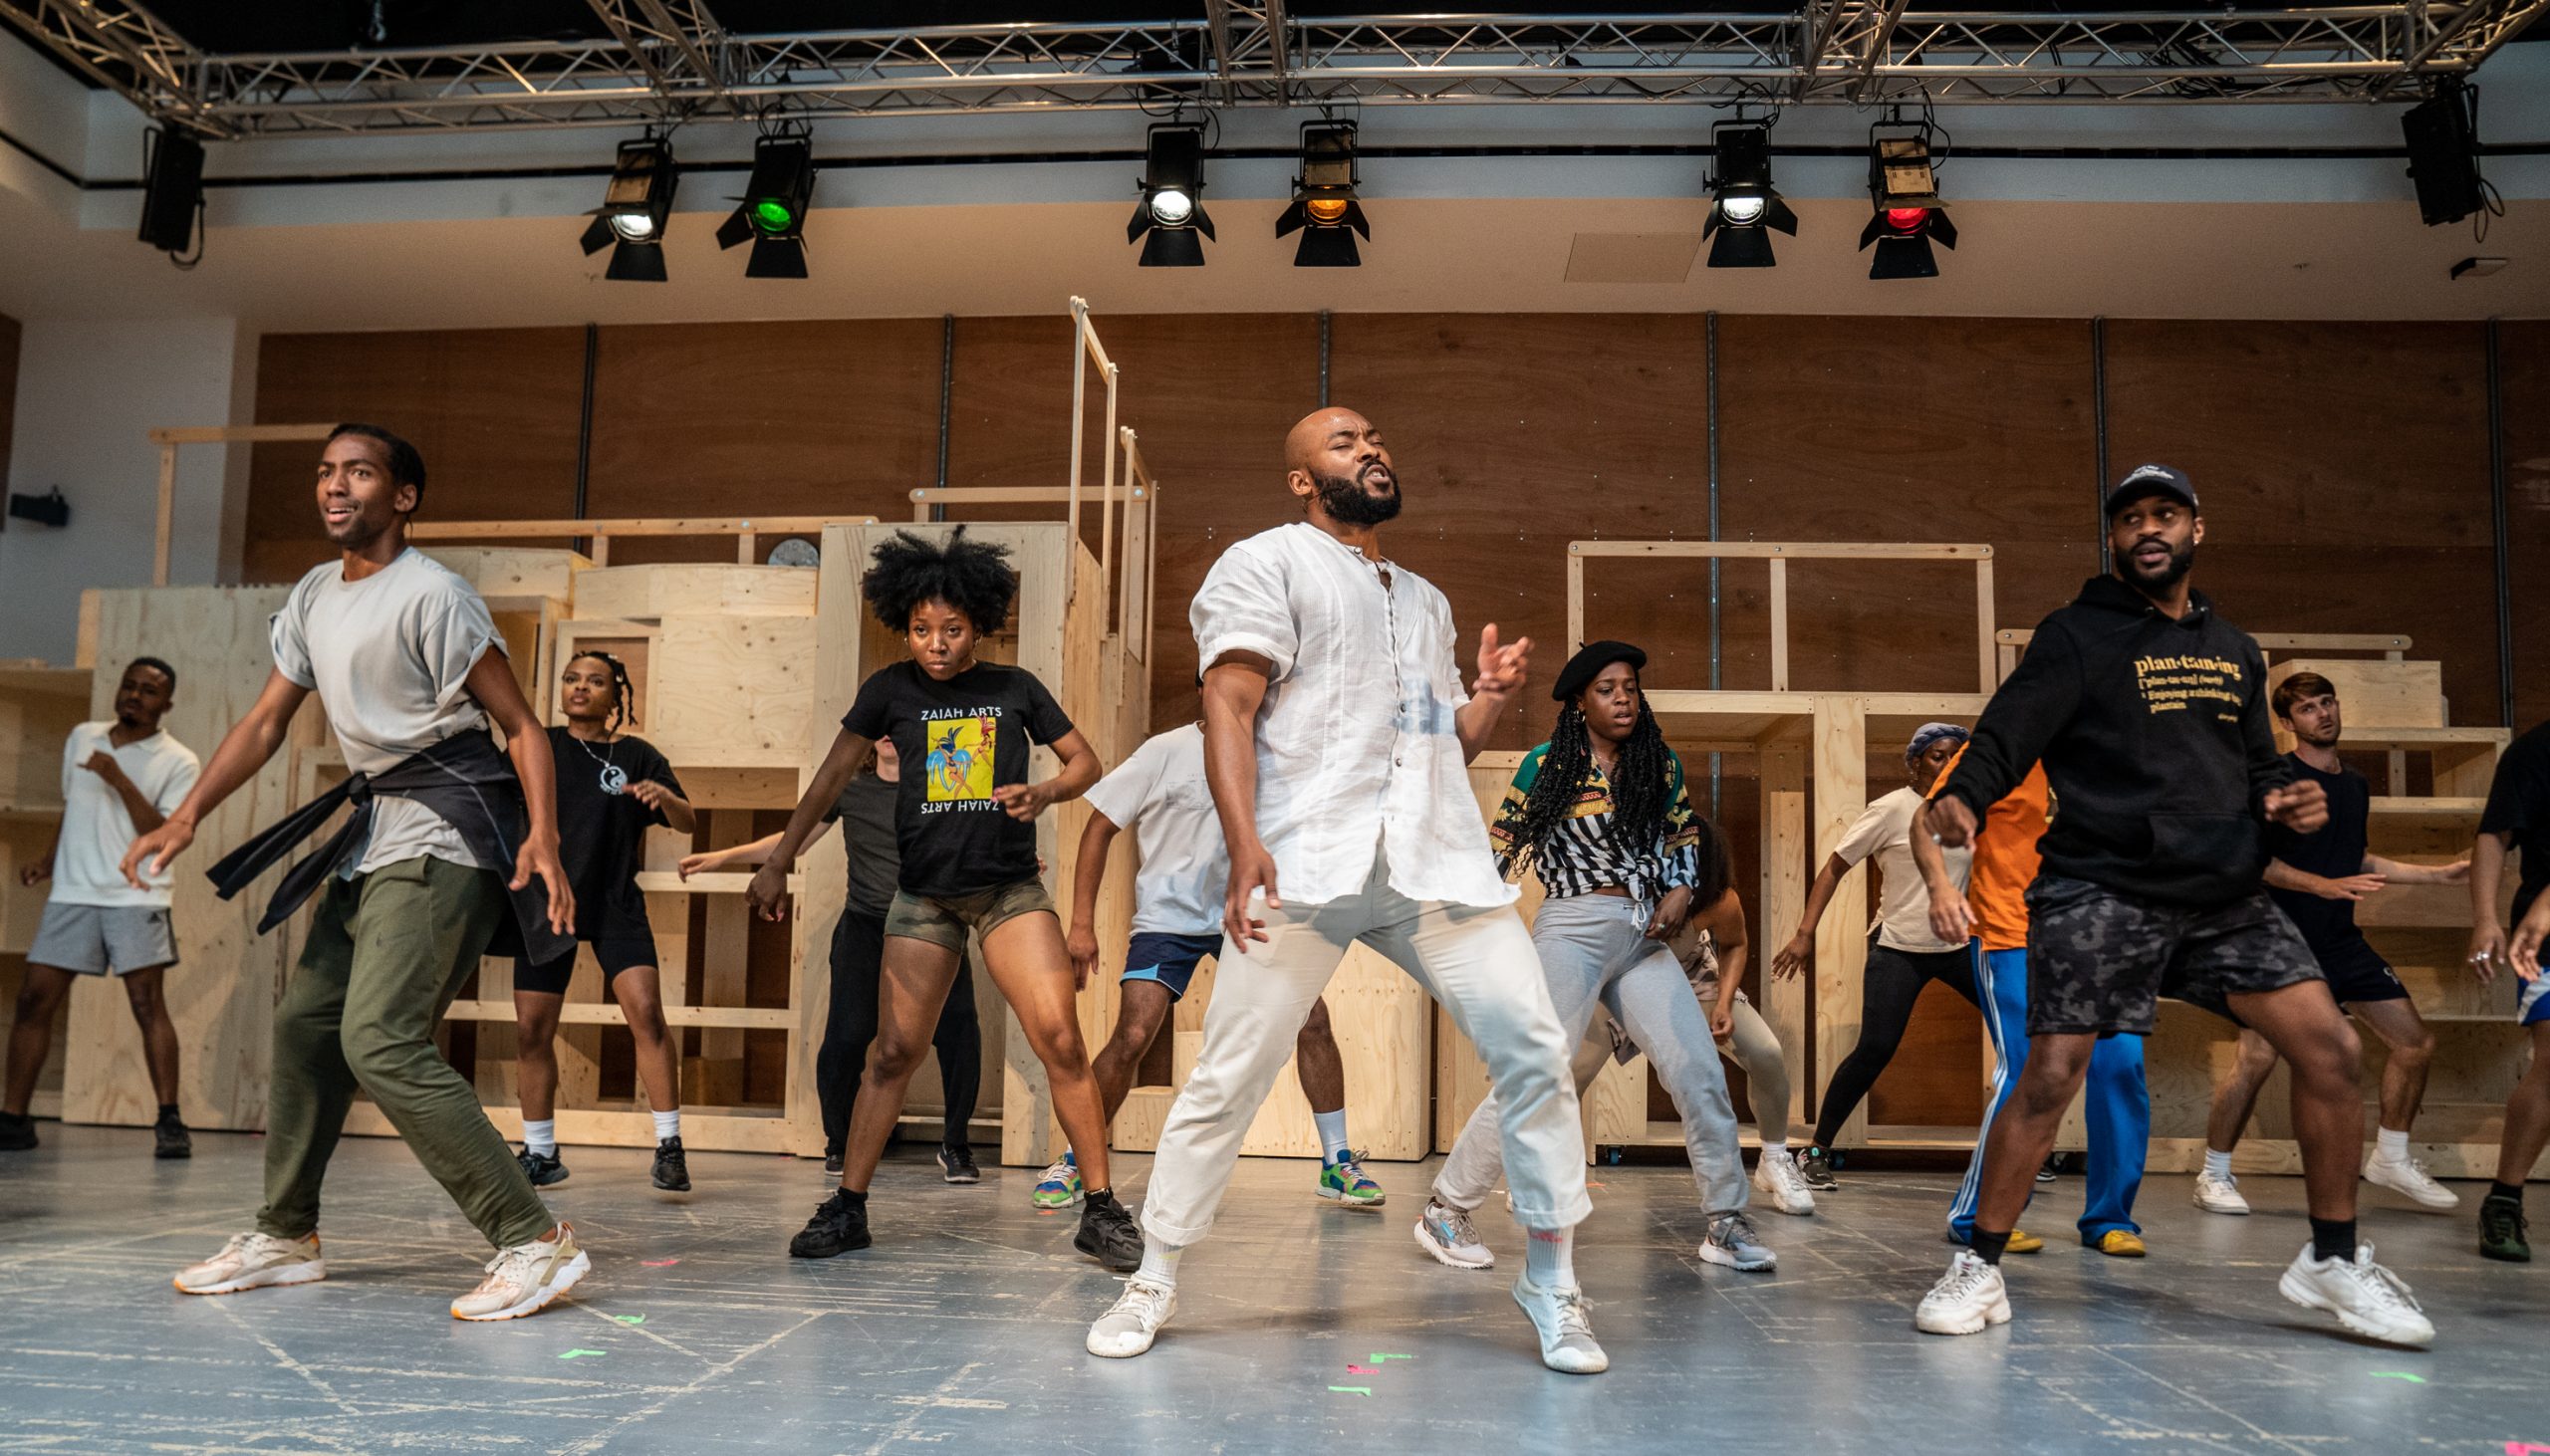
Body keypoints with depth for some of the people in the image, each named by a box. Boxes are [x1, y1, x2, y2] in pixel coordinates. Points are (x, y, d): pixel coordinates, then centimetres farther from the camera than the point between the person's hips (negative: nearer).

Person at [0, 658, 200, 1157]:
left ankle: (169, 1122, -7)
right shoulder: (81, 738, 12)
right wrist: (49, 859, 17)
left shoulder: (178, 762, -3)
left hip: (136, 897, -5)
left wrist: (119, 780, -18)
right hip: (71, 894, 5)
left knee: (148, 1004, -10)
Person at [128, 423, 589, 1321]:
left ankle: (536, 1243, -19)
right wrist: (185, 818, 9)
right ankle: (286, 1237, 31)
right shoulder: (313, 598, 15)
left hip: (441, 837, -9)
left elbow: (521, 726, -14)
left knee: (381, 1042, -19)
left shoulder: (429, 594, -12)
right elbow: (266, 721, 19)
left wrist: (542, 840, -27)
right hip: (375, 829, 9)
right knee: (306, 1020, 14)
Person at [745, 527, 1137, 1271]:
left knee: (1059, 1040, -12)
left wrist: (1044, 794, -13)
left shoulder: (1015, 688, 2)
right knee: (893, 1052, 3)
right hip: (924, 896, 1)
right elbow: (834, 775, 7)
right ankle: (847, 1208, 16)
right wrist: (779, 861, 4)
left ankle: (1101, 1210, -4)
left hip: (1011, 889, -1)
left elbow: (1086, 763, 8)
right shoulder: (891, 689, 2)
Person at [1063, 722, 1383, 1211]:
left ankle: (1336, 1163, 7)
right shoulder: (1166, 752, -12)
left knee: (1313, 1018, -8)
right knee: (1131, 1038, -15)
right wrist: (1082, 924, -10)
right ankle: (1074, 1163, 7)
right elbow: (1099, 829, -6)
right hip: (1170, 916, -3)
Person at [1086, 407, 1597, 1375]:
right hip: (1306, 861, -5)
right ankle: (1154, 1282, 13)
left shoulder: (1425, 599, 28)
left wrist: (1493, 696, 7)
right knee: (1228, 1078, -4)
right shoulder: (1267, 562, 8)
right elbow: (1229, 709, -5)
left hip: (1438, 859, 5)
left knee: (1534, 1050, -4)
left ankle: (1551, 1282, 11)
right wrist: (1245, 846, -19)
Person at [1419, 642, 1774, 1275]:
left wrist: (1681, 890, 2)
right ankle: (1445, 1213, 3)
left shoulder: (1661, 764, 11)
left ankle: (1727, 1226, 11)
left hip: (1645, 937, 5)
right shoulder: (1546, 765, 0)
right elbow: (1499, 850, 5)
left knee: (1700, 1073, -2)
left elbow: (1685, 837, 21)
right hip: (1574, 930, -5)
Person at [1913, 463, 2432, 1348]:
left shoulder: (2234, 652, 19)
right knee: (2050, 1077, -11)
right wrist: (1962, 797, -31)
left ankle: (2333, 1261, 19)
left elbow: (2257, 763, 28)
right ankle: (1979, 1271, 4)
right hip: (2100, 893, -6)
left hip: (2224, 895, 6)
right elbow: (2004, 737, -10)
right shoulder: (2077, 637, 0)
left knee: (2329, 1048, -1)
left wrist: (2288, 799, 5)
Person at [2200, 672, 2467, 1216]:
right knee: (2257, 1058, -16)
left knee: (2416, 1041, 7)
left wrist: (2440, 873, 24)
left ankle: (2391, 1159, 26)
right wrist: (2325, 885, -22)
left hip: (2341, 941, 8)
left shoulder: (2356, 785, 15)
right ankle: (2214, 1175, -1)